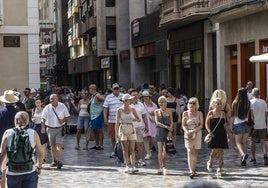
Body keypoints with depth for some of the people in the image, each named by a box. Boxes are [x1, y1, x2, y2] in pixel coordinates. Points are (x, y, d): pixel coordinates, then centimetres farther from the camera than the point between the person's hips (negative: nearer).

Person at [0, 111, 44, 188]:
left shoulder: (7, 133, -3)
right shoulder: (33, 134, -3)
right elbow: (40, 154, 1)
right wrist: (39, 167, 17)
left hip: (12, 173, 1)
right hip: (30, 173, -1)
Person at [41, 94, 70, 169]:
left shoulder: (62, 106, -1)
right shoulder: (47, 108, -1)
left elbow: (67, 116, 6)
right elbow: (43, 118, -4)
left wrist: (63, 120, -15)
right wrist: (43, 127, -19)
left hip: (60, 128, -2)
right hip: (50, 128, 2)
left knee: (59, 145, -13)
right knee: (52, 146, 10)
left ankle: (59, 161, -16)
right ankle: (54, 160, 24)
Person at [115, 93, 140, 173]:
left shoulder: (132, 109, 5)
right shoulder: (119, 110, -3)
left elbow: (139, 119, 10)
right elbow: (117, 122, -3)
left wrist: (133, 119, -12)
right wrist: (116, 133, -9)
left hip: (131, 129, 2)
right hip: (123, 129, -2)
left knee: (132, 149, -3)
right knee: (125, 149, 2)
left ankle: (133, 166, -2)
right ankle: (127, 166, 7)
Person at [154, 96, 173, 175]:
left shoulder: (169, 111, 4)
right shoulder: (156, 111, 5)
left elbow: (171, 122, 2)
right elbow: (157, 122, -4)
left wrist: (170, 131, -12)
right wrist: (166, 126, -16)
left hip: (167, 132, 0)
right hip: (159, 131, 0)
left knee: (165, 150, 1)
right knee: (160, 150, -4)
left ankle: (163, 166, 16)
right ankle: (160, 168, -5)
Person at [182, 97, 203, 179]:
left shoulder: (199, 113, 2)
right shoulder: (185, 113, 3)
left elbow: (201, 125, -3)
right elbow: (183, 125, 3)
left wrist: (193, 131, -16)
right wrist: (187, 132, -15)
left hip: (197, 134, 1)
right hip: (188, 135, -1)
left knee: (195, 153, 7)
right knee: (190, 152, -13)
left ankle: (193, 170, 20)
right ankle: (191, 171, -19)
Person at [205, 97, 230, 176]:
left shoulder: (223, 113, 9)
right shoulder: (210, 113, -3)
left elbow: (224, 124, 17)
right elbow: (206, 123, -1)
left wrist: (228, 132, 11)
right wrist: (209, 131, -14)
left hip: (222, 134, 4)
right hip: (213, 134, -4)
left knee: (221, 151, 1)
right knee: (214, 150, -7)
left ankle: (219, 169, 6)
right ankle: (209, 163, 23)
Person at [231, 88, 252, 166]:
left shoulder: (235, 103, -6)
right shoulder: (248, 103, -2)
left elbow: (233, 115, -3)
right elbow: (251, 114, 0)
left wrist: (231, 125, 5)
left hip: (238, 124, -2)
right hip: (247, 124, 2)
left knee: (238, 142, 8)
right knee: (244, 142, 13)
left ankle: (243, 154, -20)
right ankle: (244, 160, 11)